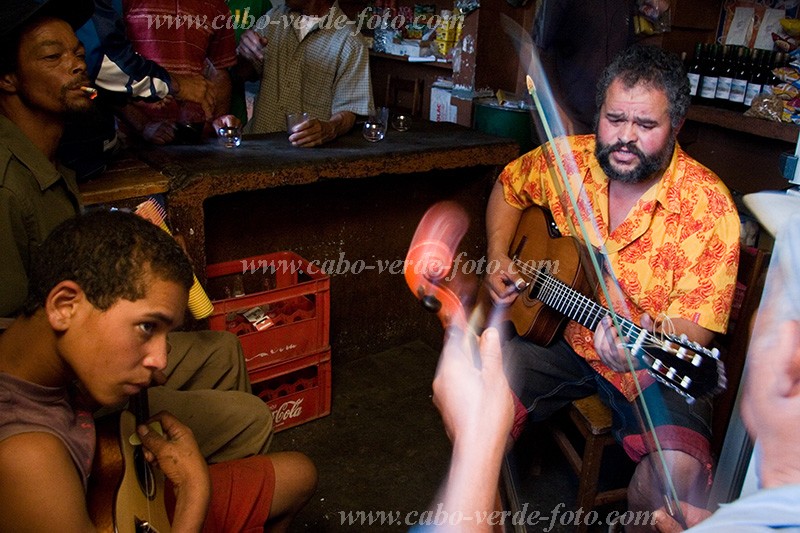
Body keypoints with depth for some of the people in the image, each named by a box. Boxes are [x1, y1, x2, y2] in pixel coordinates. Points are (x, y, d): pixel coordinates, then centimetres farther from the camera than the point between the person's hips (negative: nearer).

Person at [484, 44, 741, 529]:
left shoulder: (708, 205, -17)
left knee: (678, 470, -29)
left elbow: (695, 325, -19)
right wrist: (498, 258, 1)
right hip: (561, 337, 4)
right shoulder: (570, 161, -5)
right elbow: (509, 186, 15)